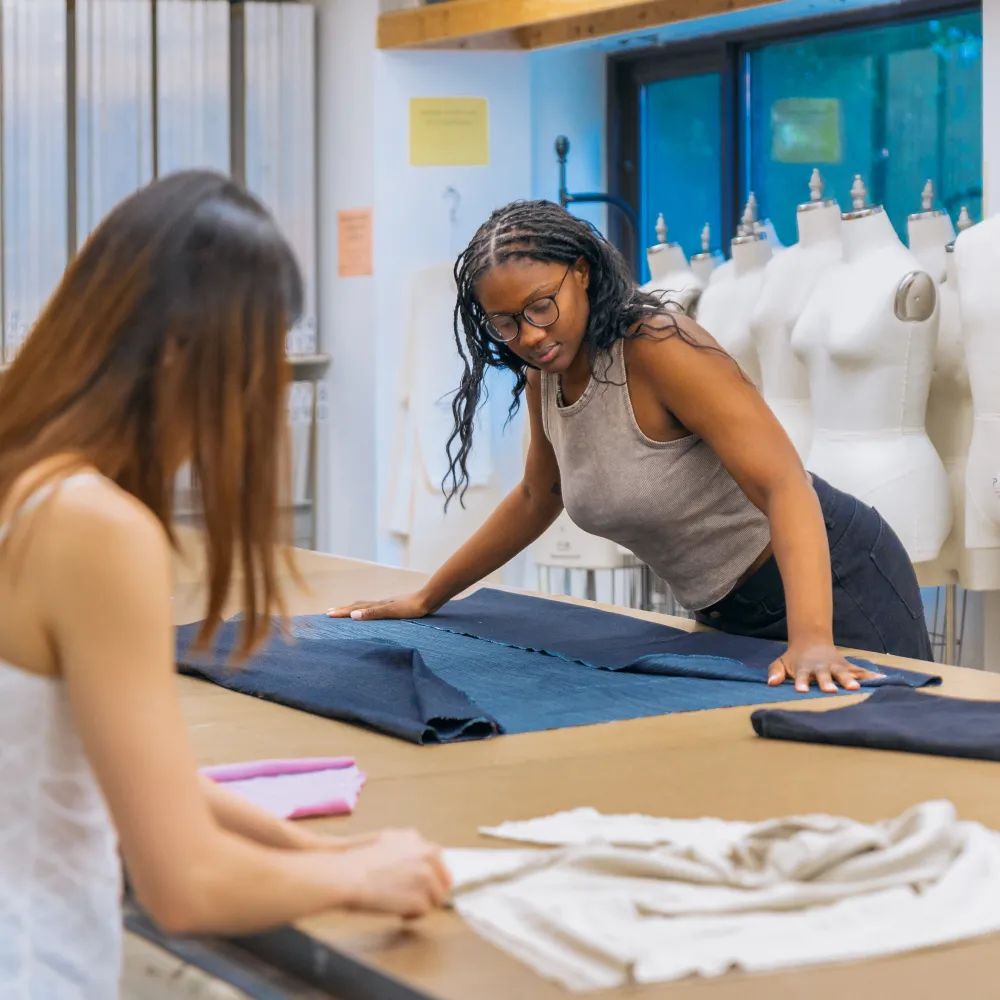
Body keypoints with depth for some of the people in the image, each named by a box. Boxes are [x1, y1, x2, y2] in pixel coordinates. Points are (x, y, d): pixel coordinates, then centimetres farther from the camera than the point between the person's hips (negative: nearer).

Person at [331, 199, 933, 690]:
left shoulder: (658, 346, -24)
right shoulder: (545, 378, 0)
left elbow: (785, 486, -31)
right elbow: (538, 499, 19)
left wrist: (811, 641, -44)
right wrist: (427, 599, 23)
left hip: (831, 581, -7)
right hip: (730, 617, 7)